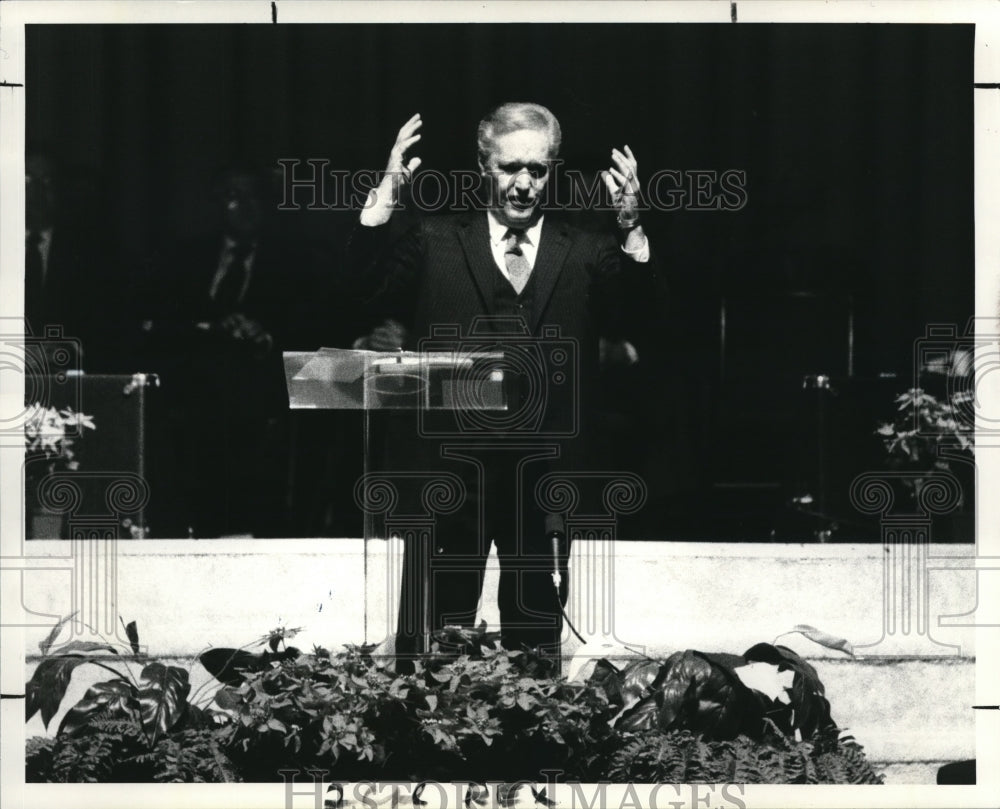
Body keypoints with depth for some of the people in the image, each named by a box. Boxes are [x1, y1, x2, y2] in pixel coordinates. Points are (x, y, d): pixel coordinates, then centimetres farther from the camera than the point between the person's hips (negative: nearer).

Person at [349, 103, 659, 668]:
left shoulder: (587, 255, 6)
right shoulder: (437, 243, 7)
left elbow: (637, 319, -9)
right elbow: (373, 288, -8)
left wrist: (632, 230, -24)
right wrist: (386, 199, -20)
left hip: (546, 474, 1)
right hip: (449, 467, -1)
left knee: (536, 640, 12)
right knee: (431, 644, 5)